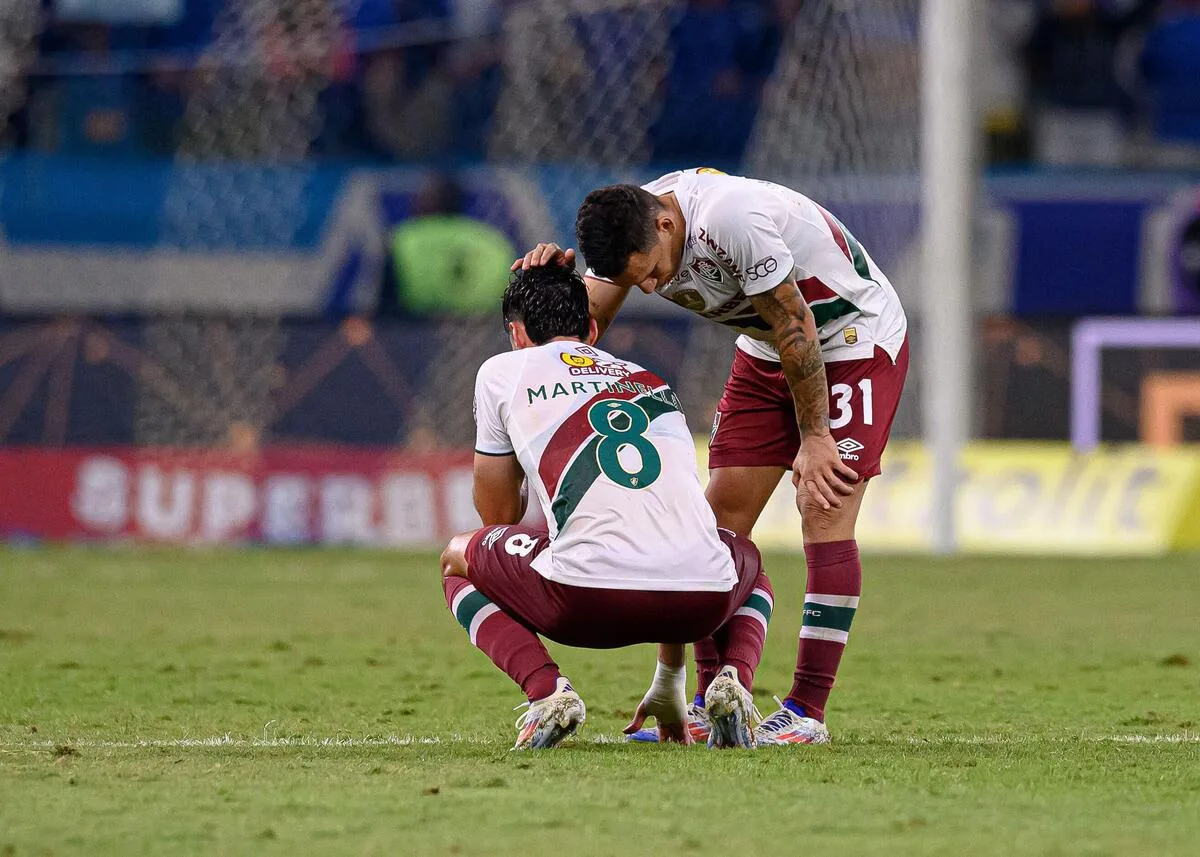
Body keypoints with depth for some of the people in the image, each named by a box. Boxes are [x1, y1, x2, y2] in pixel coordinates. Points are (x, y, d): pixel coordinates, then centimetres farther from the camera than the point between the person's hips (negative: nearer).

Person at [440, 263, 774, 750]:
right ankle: (733, 679, 9)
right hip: (703, 598, 4)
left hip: (591, 599, -3)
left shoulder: (502, 372, 20)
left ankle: (546, 690, 0)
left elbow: (499, 515, 28)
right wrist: (669, 686, 51)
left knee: (458, 561, 28)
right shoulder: (655, 384, 33)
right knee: (748, 561, 42)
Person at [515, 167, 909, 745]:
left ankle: (807, 713, -15)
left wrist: (814, 438, -19)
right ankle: (710, 707, 2)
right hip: (768, 351, 7)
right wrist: (554, 276, -29)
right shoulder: (628, 232, -13)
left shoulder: (737, 220, -36)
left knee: (824, 513, -16)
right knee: (723, 515, -2)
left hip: (856, 337, -7)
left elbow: (797, 328, -27)